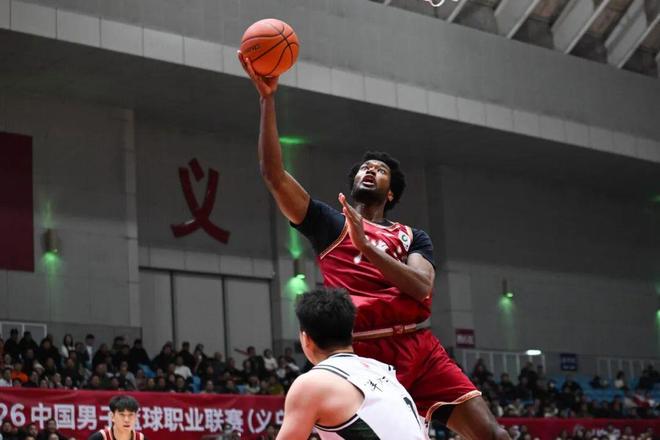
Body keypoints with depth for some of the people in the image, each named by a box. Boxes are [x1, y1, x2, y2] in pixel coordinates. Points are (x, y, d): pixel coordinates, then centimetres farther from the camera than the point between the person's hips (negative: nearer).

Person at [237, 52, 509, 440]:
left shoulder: (414, 238, 19)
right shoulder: (329, 223, 13)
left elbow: (421, 286, -3)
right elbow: (274, 174, 0)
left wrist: (365, 244, -13)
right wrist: (268, 99, -7)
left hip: (420, 347, 3)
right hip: (366, 352, -2)